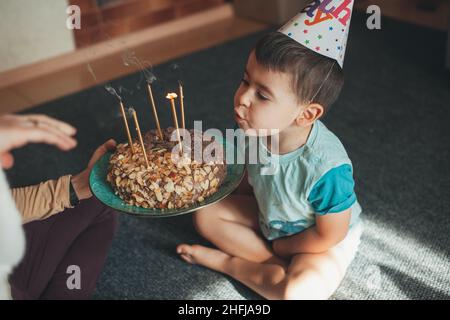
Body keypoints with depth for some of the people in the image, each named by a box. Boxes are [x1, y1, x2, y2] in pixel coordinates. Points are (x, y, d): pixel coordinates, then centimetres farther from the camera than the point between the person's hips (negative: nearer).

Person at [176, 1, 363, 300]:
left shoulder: (327, 168, -39)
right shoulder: (257, 131, -20)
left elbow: (329, 234, -25)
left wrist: (276, 247, -13)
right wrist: (238, 205, -6)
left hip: (323, 241, -6)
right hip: (269, 218, 6)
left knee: (297, 292, -32)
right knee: (207, 213, 0)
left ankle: (228, 262, -5)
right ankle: (281, 266, -6)